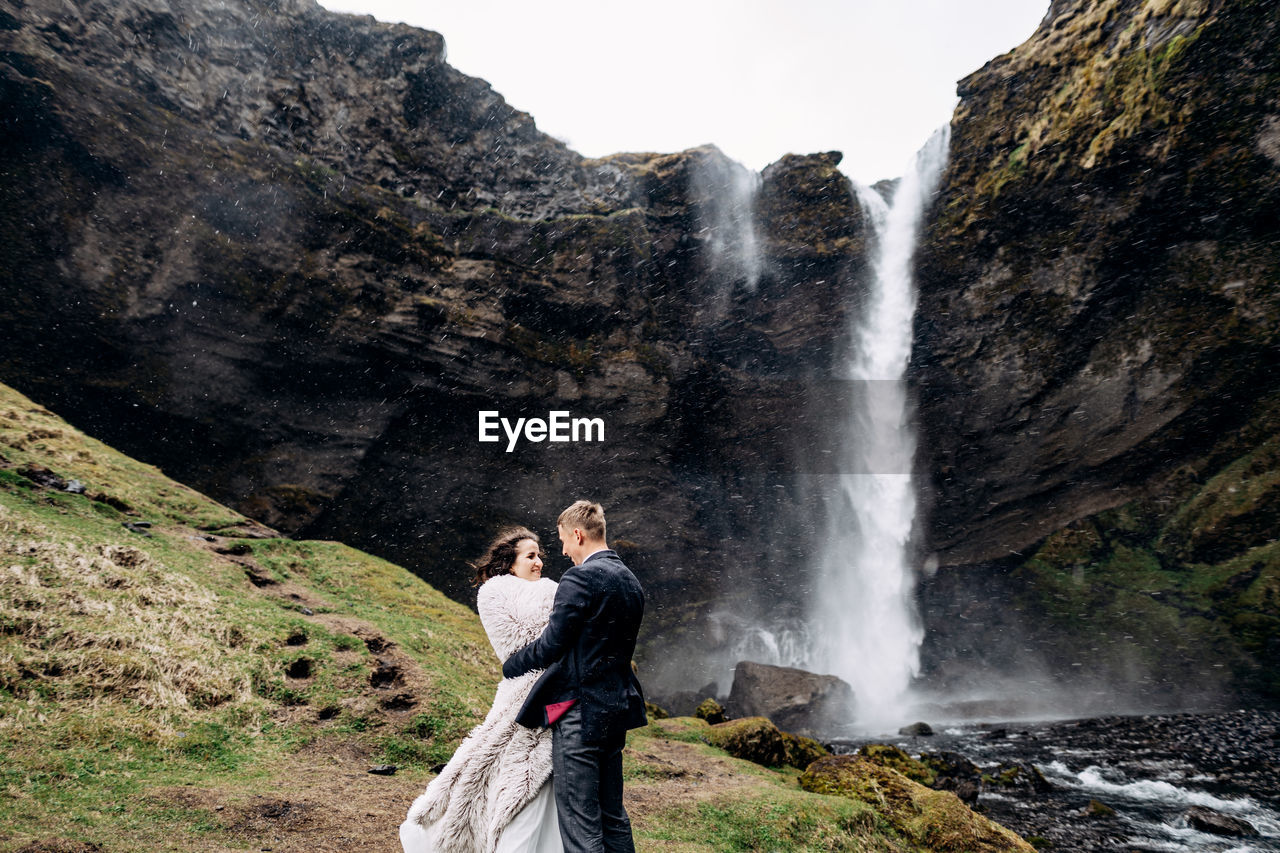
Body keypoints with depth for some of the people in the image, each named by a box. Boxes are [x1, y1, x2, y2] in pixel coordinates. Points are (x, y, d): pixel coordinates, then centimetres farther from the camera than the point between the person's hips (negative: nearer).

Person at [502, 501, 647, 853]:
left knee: (579, 818, 0)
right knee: (612, 814, 18)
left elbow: (551, 646, -16)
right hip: (617, 705, 9)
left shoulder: (580, 578, -16)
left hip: (580, 710, -9)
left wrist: (510, 665, 0)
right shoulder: (631, 582, 11)